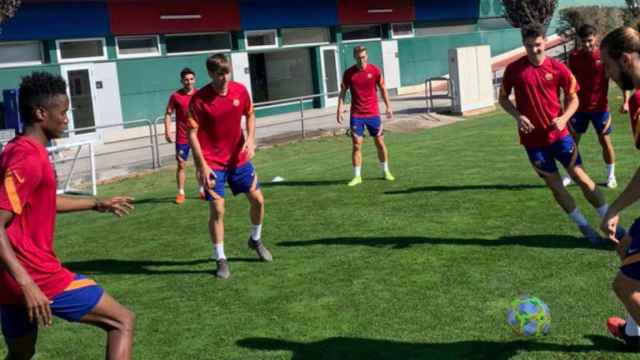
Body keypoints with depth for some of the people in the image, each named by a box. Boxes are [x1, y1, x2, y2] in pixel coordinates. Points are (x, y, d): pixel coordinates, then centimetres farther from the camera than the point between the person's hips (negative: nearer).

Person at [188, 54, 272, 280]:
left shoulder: (240, 91, -4)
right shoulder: (199, 99, -17)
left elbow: (250, 115, 12)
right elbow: (192, 133, -13)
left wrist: (250, 139, -6)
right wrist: (202, 166, -18)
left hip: (239, 158, 5)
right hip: (212, 163, -4)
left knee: (257, 200, 9)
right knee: (217, 210, -7)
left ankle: (255, 240, 36)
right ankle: (221, 260, 8)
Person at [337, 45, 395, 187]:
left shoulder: (375, 70, -2)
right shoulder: (348, 73, -3)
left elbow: (383, 89, 7)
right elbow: (343, 92, 3)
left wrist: (388, 107, 3)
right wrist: (340, 110, -6)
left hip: (373, 113, 1)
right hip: (356, 115, -1)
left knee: (380, 142, 7)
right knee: (356, 145, -3)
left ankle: (386, 171, 24)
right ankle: (357, 176, 4)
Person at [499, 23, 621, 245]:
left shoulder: (557, 68, -6)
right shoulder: (514, 69, -6)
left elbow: (573, 98, 3)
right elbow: (503, 98, 5)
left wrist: (564, 118, -16)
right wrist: (518, 116, -13)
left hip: (559, 134, 0)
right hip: (533, 139, 0)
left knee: (580, 177, 0)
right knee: (554, 184, 5)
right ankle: (584, 227, 22)